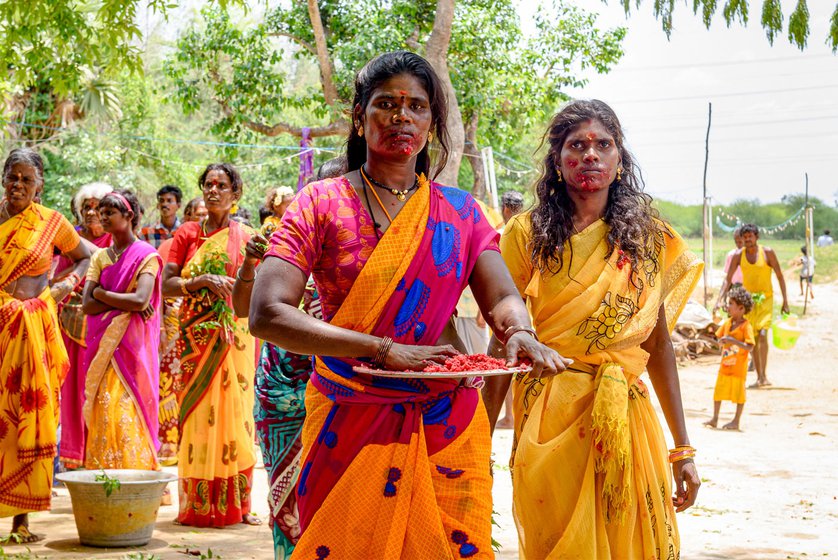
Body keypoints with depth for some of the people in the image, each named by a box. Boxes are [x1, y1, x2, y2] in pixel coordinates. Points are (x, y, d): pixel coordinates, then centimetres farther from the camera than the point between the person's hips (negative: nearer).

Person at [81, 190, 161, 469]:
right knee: (102, 410, 2)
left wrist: (101, 293, -6)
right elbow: (87, 305, 1)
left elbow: (141, 300, -17)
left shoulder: (146, 255, -2)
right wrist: (124, 303, -10)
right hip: (103, 345, 5)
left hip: (131, 344, -5)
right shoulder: (99, 257, 13)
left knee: (126, 411, -10)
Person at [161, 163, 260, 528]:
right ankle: (196, 504, 2)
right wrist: (200, 282, -13)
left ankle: (235, 503, 2)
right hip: (197, 337, 0)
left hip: (234, 338, 0)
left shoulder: (245, 237, 8)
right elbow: (167, 286, 1)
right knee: (197, 414, -3)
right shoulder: (186, 234, 8)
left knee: (234, 414, -2)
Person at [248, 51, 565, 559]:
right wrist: (384, 350, -21)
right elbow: (267, 315, -12)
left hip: (445, 424, 2)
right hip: (350, 424, -2)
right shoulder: (321, 205, -1)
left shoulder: (459, 212, 10)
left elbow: (503, 298, 2)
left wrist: (520, 333, -23)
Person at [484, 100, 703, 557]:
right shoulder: (528, 234, -1)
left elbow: (659, 345, 9)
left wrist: (682, 448, 8)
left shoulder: (647, 239, 7)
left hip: (628, 423, 3)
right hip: (550, 424, -3)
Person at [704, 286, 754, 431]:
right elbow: (719, 338, 16)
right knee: (718, 391, 11)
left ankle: (736, 422, 12)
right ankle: (714, 419, 22)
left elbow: (749, 347, -22)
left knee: (738, 393, 3)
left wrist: (733, 340, -29)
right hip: (725, 365, 7)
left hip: (738, 367, -7)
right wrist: (721, 341, -8)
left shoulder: (746, 326, -15)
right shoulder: (727, 323, 5)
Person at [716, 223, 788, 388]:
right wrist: (719, 300, -11)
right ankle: (759, 377, 14)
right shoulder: (738, 255, -1)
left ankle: (763, 375, -17)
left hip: (765, 299, -3)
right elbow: (728, 279, 0)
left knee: (762, 334, -19)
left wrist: (785, 300, -5)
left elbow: (780, 276, -2)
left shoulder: (767, 252, -8)